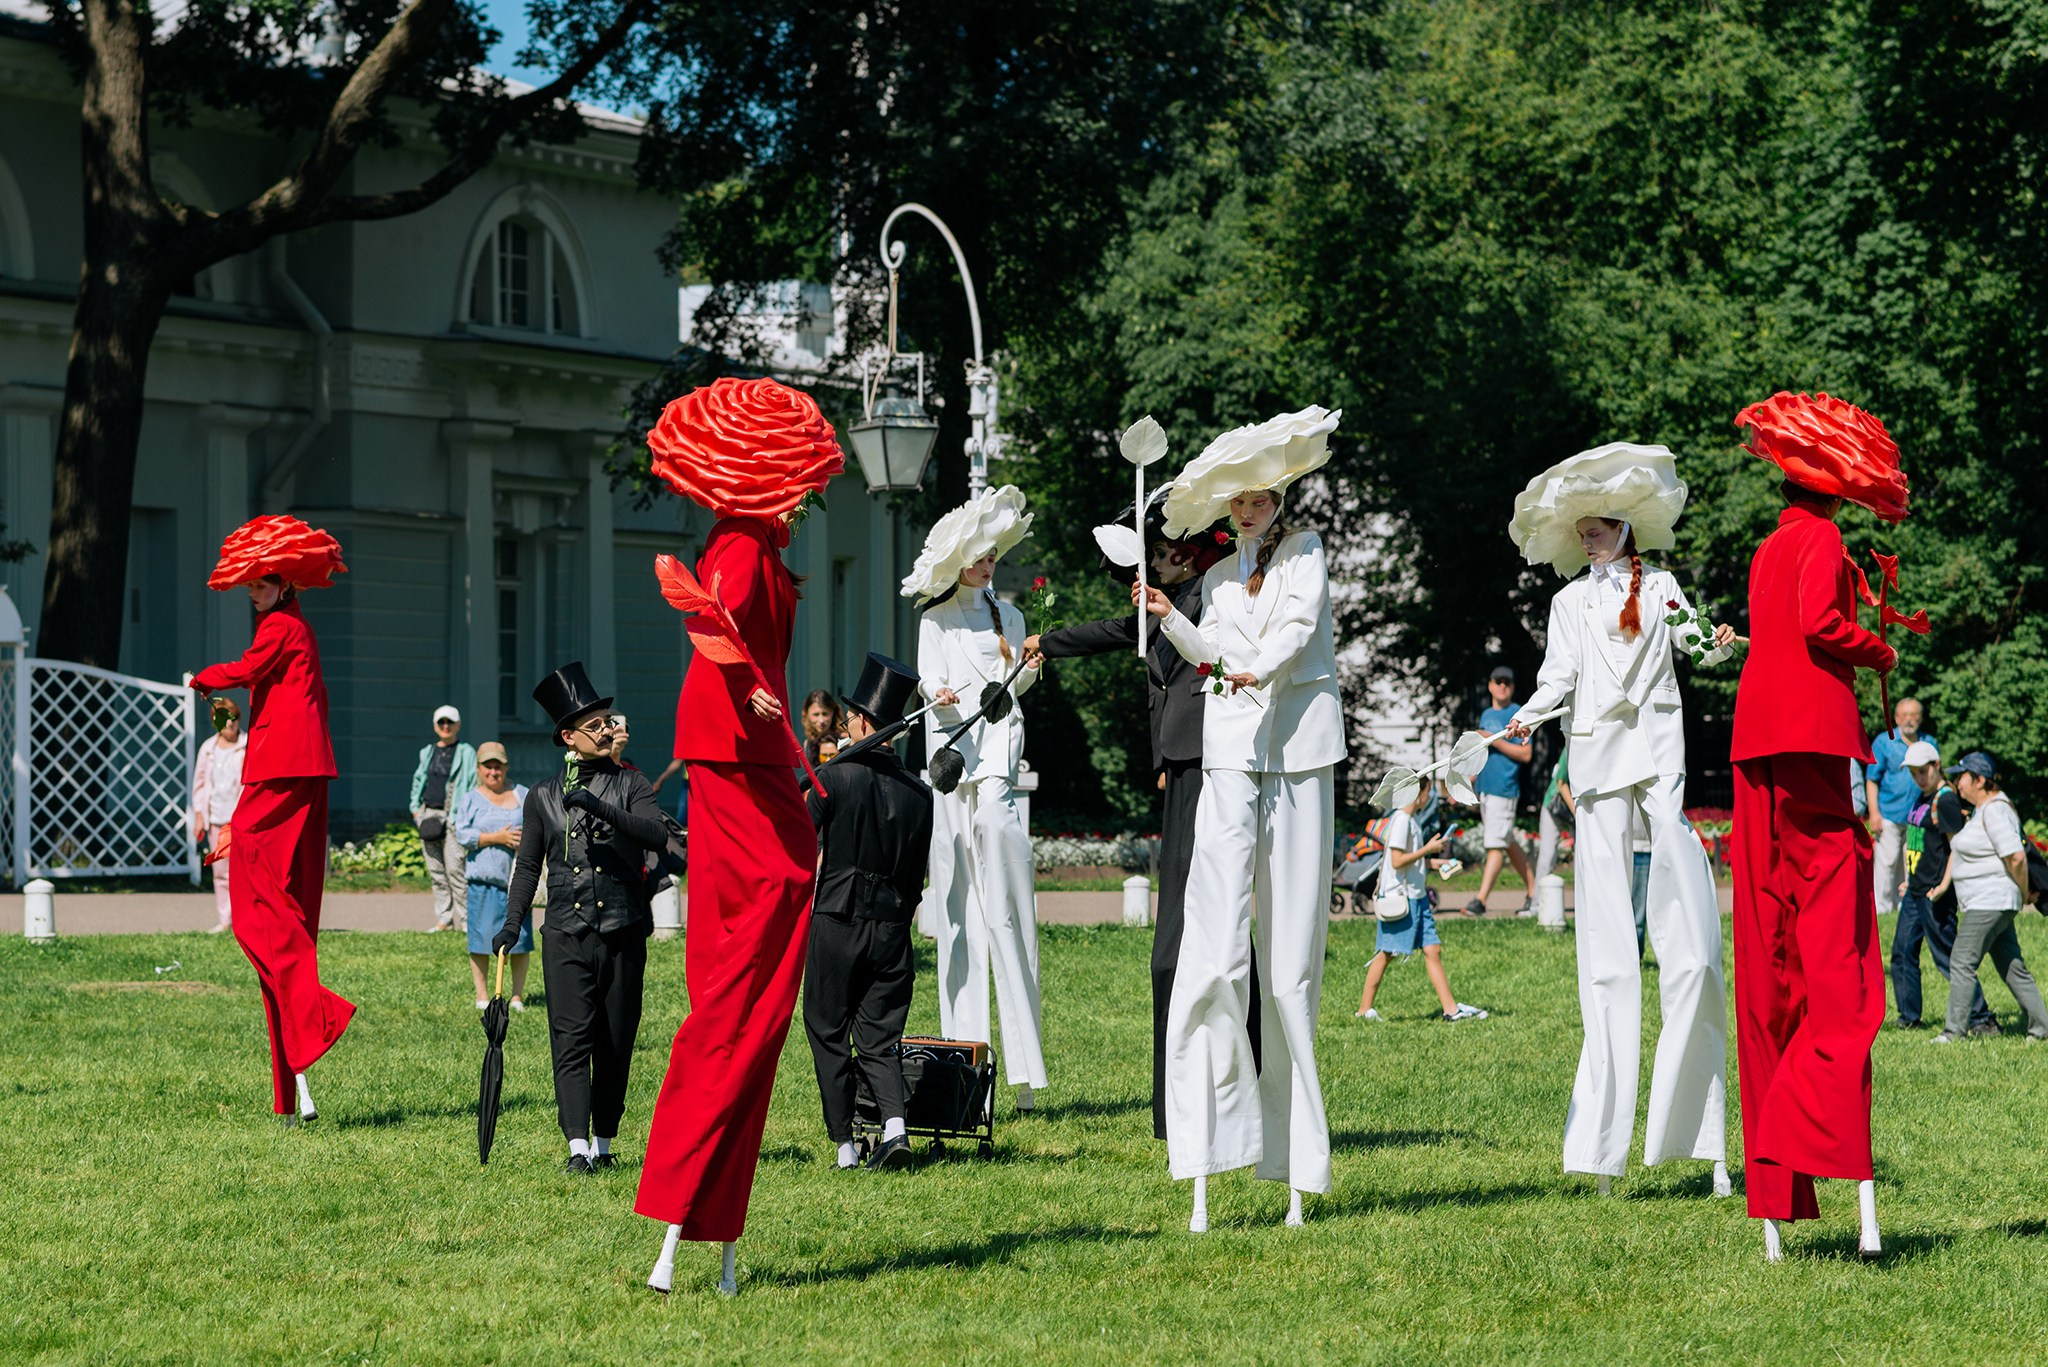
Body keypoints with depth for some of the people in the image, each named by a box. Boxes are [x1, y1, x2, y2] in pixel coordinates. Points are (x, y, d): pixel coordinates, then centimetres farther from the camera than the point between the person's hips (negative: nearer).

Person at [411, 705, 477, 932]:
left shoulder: (466, 753, 3)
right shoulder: (427, 752, 18)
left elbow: (474, 785, 0)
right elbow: (418, 780, 23)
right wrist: (416, 810, 11)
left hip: (454, 817, -5)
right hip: (429, 815, 5)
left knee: (455, 868, -12)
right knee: (435, 871, 4)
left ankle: (466, 917, -8)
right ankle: (443, 919, 8)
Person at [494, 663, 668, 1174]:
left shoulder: (630, 784, 6)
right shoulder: (542, 796, 11)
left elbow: (657, 836, -11)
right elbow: (528, 864, 16)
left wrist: (602, 807, -21)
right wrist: (512, 923, 5)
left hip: (622, 933, 0)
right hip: (566, 934, 0)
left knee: (615, 1044, 5)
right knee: (571, 1040, -11)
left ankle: (604, 1144, 17)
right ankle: (578, 1147, -16)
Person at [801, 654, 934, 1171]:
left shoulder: (836, 776, -9)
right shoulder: (918, 792, 4)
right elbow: (917, 875, 10)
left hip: (835, 921, -3)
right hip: (891, 929, 4)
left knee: (829, 1032, 7)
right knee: (880, 1035, 9)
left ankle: (844, 1145, 5)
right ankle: (894, 1123, -13)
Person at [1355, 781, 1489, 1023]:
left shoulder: (1410, 819, 13)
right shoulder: (1400, 821, -16)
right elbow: (1397, 861, -22)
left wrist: (1432, 862, 11)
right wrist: (1427, 850, -16)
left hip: (1417, 897, 9)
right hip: (1399, 898, -9)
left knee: (1432, 950, 4)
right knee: (1386, 955, -1)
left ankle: (1451, 1008, 3)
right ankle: (1364, 1009, 8)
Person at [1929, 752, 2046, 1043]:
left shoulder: (1995, 810, -17)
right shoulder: (1978, 809, 16)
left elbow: (2016, 857, -23)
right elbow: (1959, 847, 27)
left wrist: (2024, 893, -12)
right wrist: (1945, 884, 23)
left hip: (1992, 902, -11)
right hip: (1984, 903, 11)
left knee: (1962, 962, -10)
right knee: (2012, 967, 12)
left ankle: (1954, 1030, -10)